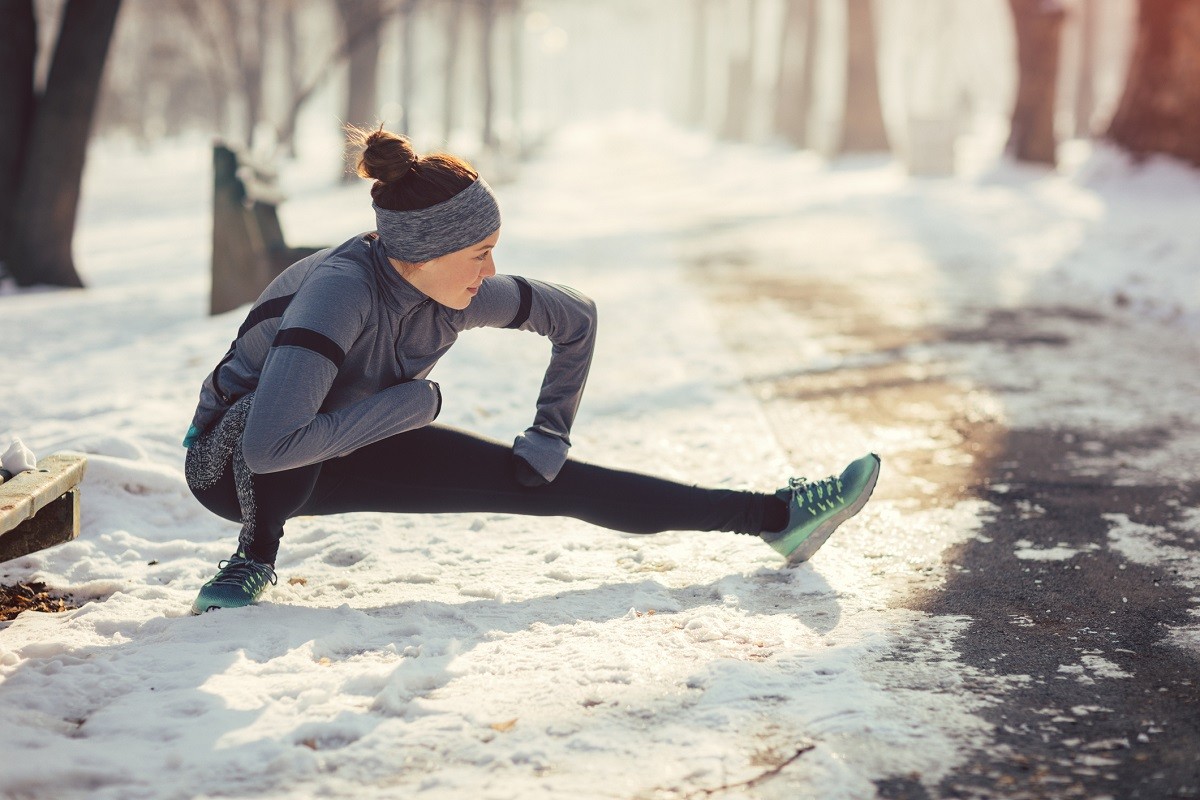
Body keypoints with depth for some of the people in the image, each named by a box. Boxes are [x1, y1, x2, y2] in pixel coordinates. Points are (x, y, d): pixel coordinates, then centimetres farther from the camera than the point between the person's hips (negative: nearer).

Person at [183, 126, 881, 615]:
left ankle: (775, 516, -1)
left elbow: (576, 318, 0)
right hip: (233, 466, -5)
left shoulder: (465, 295, -18)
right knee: (291, 398, -41)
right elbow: (270, 445, -47)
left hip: (353, 455, 5)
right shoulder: (340, 289, -37)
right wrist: (414, 401, -34)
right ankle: (255, 559, -16)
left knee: (556, 484, -4)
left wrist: (549, 440, -1)